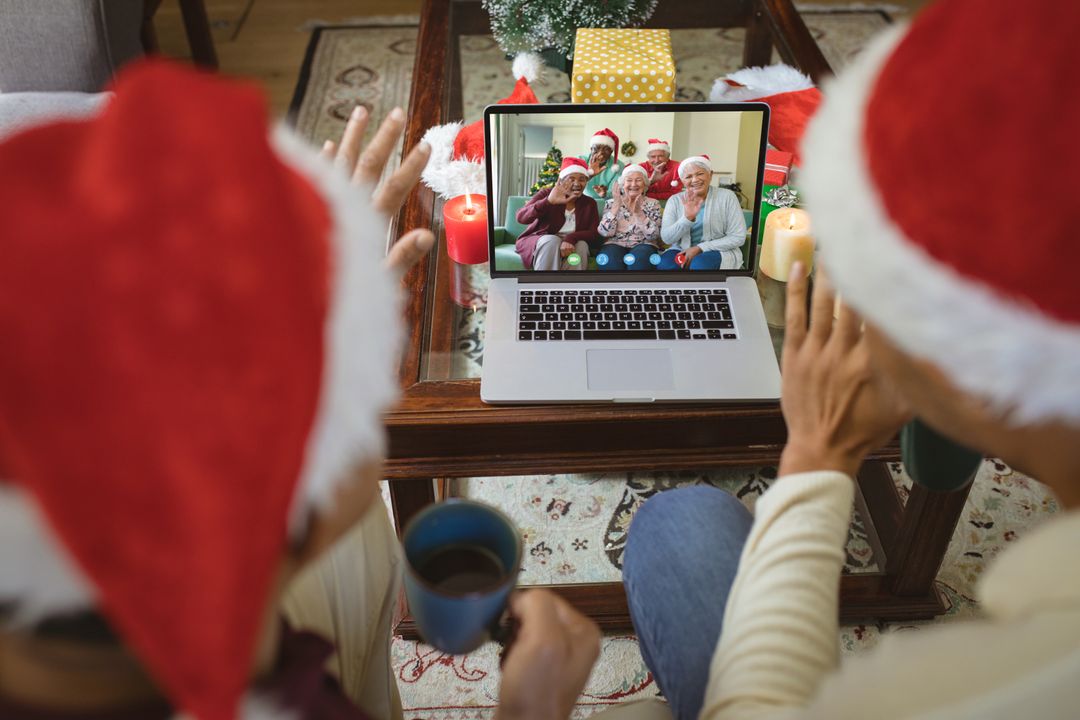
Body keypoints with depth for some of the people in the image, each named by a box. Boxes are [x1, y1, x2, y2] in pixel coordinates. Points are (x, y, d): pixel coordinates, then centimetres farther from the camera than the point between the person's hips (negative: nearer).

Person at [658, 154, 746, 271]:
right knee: (664, 264, -30)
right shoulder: (675, 200, 1)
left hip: (720, 252, -2)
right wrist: (687, 218, -26)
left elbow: (738, 237, -8)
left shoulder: (726, 196, -6)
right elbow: (667, 238, -8)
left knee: (700, 264, -35)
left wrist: (700, 248, -16)